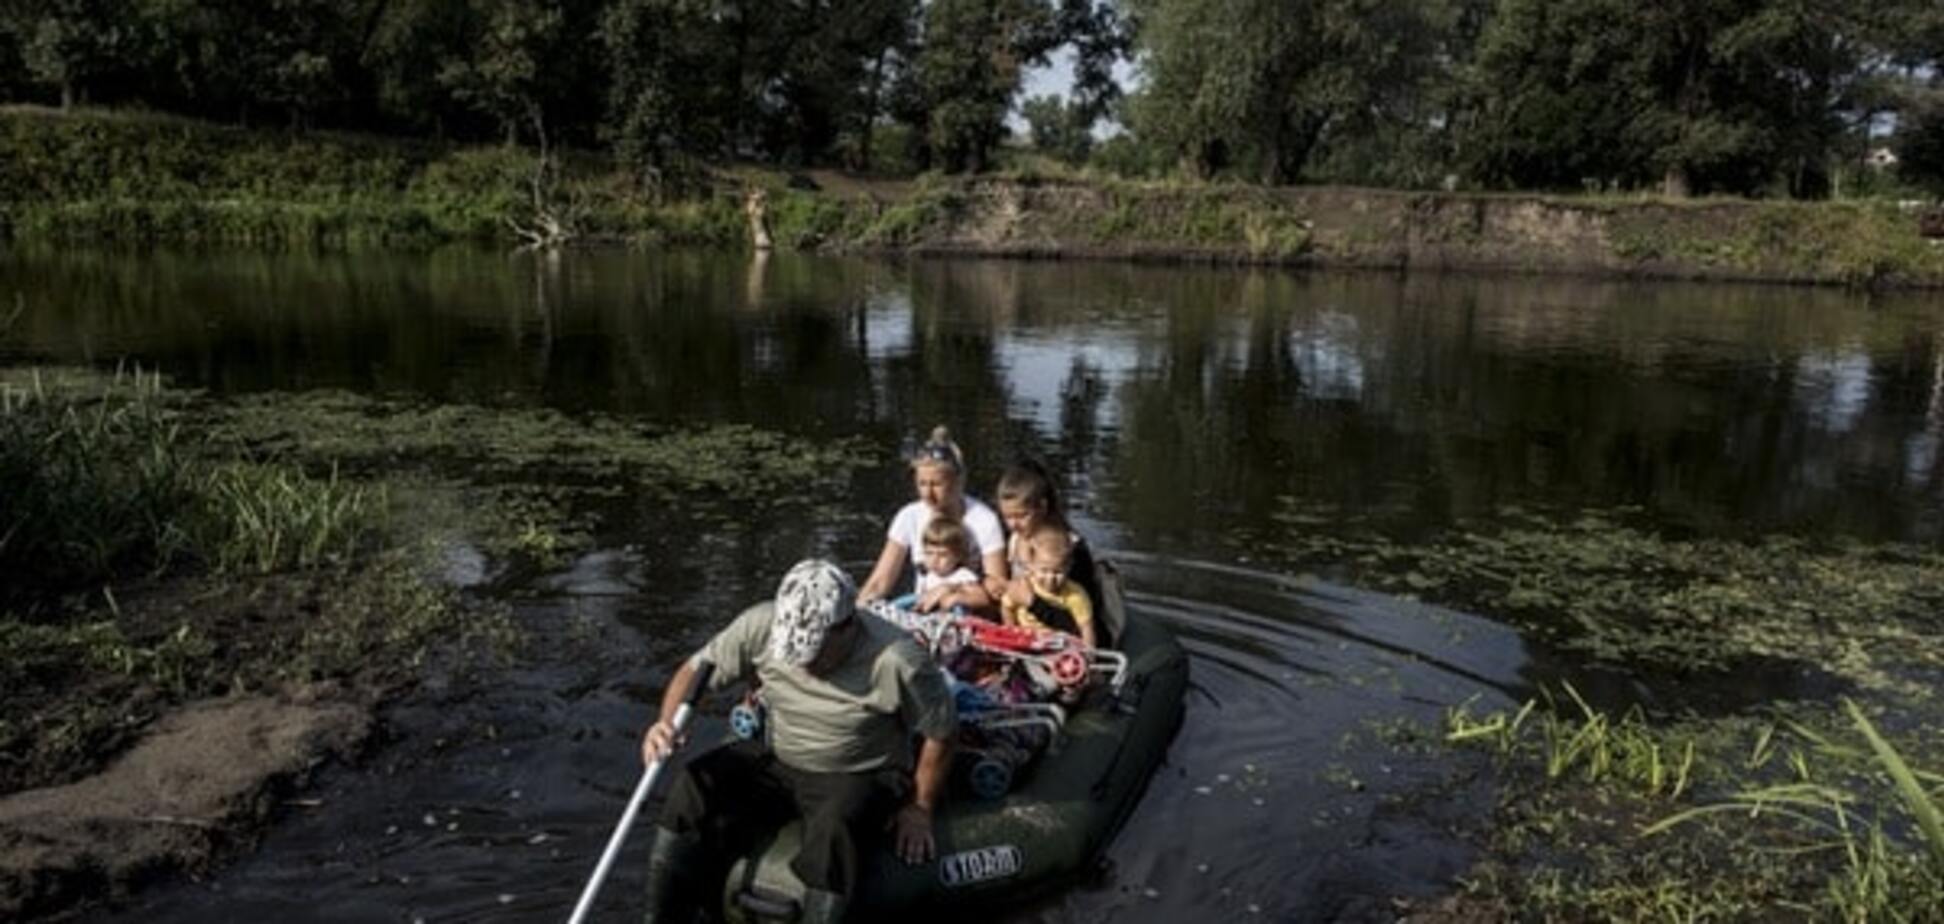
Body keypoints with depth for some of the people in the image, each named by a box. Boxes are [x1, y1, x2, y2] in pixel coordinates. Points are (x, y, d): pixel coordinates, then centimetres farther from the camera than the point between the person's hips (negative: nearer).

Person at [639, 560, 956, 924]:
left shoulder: (898, 662, -26)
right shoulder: (762, 626, -16)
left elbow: (941, 733, -12)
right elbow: (697, 670, -5)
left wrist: (919, 809, -5)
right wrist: (668, 723, -23)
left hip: (860, 776, -4)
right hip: (776, 761, 4)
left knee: (831, 827, -36)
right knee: (694, 788, -20)